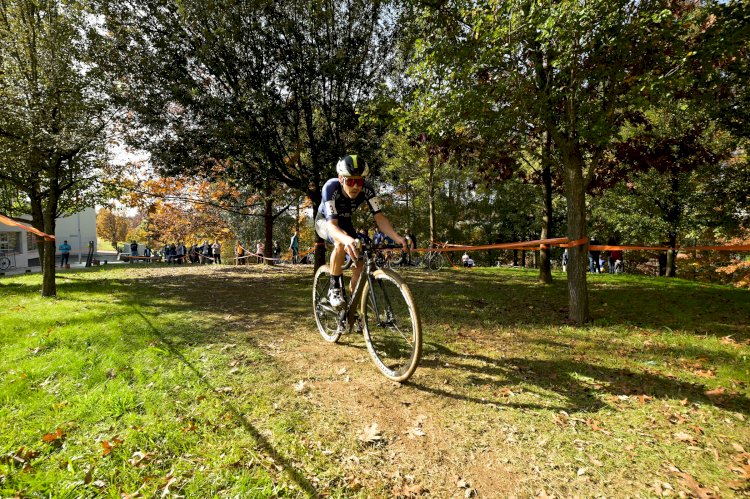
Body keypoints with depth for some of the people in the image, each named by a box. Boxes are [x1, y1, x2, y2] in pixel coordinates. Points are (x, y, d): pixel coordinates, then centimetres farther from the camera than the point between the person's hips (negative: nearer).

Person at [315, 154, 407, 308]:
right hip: (325, 221, -4)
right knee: (341, 242, -38)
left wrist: (398, 238, -50)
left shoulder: (367, 189, -29)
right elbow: (332, 224, -46)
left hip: (344, 222, 4)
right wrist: (347, 239, -69)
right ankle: (335, 287, -19)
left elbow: (379, 217, -32)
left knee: (359, 264, -11)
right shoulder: (331, 187, -38)